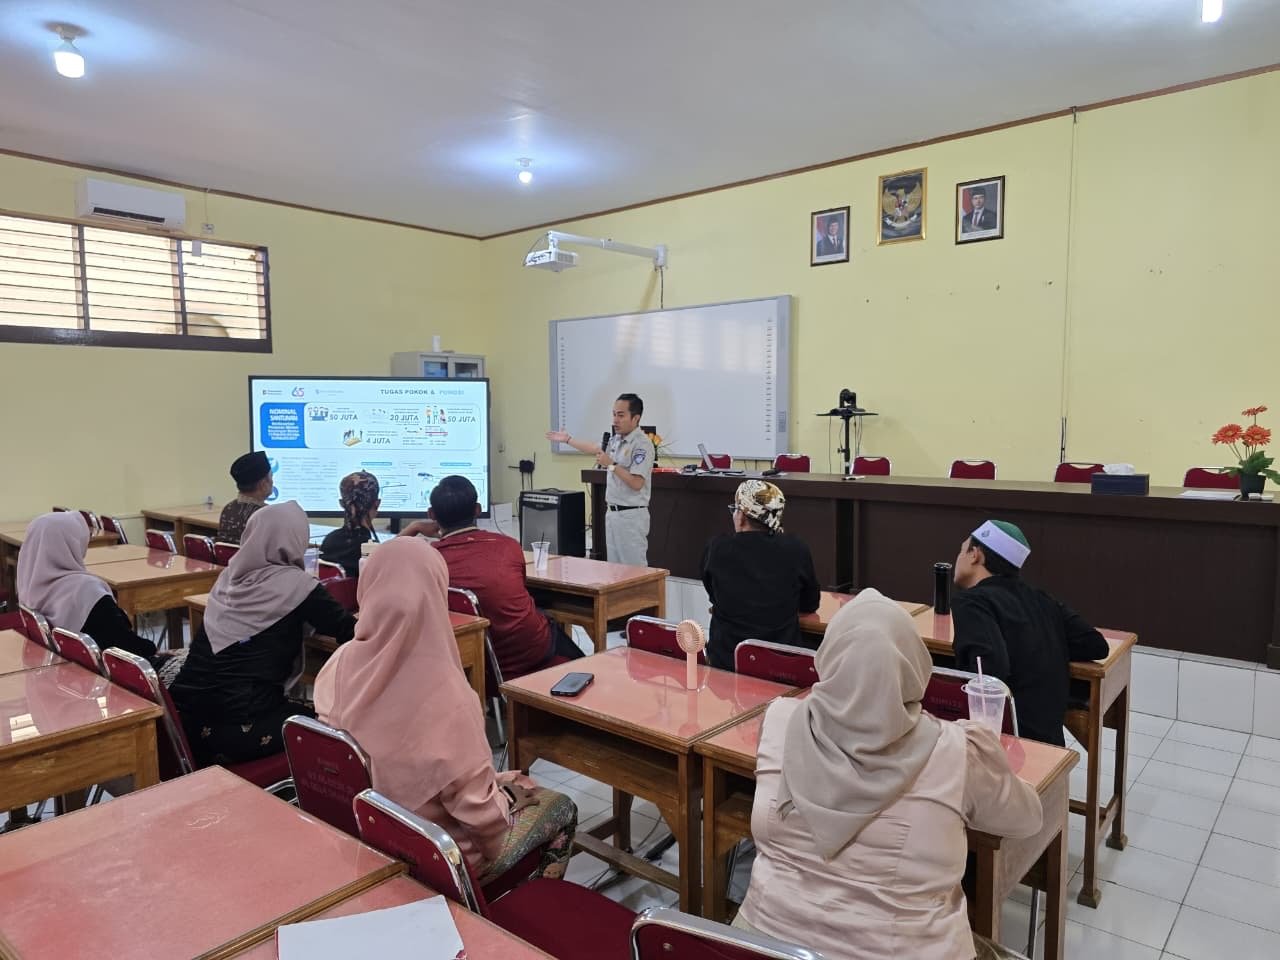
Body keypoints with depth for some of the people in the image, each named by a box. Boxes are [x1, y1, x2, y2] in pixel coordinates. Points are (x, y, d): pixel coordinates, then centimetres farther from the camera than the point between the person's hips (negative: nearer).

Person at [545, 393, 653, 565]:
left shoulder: (642, 444, -17)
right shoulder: (616, 440, 10)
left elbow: (636, 483, -24)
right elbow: (595, 448, 31)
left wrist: (610, 465, -20)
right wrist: (568, 440, 40)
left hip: (631, 516, -9)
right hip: (613, 513, 9)